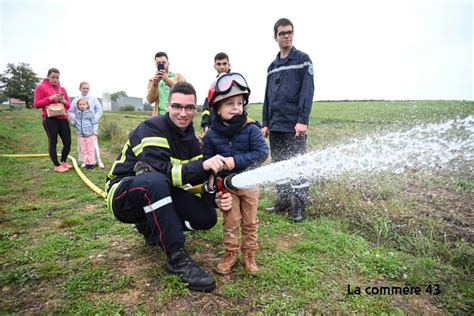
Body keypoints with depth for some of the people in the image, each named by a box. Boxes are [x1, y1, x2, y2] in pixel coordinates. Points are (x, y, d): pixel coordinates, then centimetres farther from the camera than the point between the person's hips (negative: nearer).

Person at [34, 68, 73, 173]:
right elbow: (36, 104, -3)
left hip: (63, 119, 5)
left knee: (67, 142, 4)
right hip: (50, 119, -5)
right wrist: (50, 98, -14)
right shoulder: (41, 87, 3)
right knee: (53, 142, -1)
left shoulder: (62, 89, 17)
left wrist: (63, 101, -5)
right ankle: (57, 165, 8)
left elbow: (68, 105, 18)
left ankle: (63, 161, 24)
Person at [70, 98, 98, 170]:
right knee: (83, 150, 8)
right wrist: (70, 120, -6)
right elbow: (75, 124, 12)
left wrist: (95, 132, -8)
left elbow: (95, 123, -2)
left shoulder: (90, 113, -3)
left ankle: (92, 162, 9)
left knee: (90, 150, 2)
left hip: (90, 135, -4)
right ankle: (87, 162, 16)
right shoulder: (77, 114, 9)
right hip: (81, 135, 4)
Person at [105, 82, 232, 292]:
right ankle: (177, 258, -30)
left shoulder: (191, 140, 2)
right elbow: (162, 171, -32)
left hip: (158, 195, 6)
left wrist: (216, 198, -21)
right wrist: (203, 166, -42)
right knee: (155, 181, -40)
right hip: (124, 194, -6)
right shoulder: (151, 129, -19)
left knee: (207, 217, -11)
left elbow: (198, 181, -2)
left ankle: (152, 228, 12)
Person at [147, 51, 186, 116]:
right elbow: (150, 100, 1)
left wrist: (168, 80, -19)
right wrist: (155, 84, -15)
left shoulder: (178, 77, 10)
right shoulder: (152, 80, 14)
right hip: (160, 116, 1)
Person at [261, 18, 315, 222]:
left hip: (294, 125, -6)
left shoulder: (303, 59, 1)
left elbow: (307, 91, -9)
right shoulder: (272, 66, 17)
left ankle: (299, 206, 9)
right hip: (275, 126, 6)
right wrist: (265, 123, 12)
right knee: (279, 165, 11)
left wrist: (303, 120, -18)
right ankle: (283, 201, 23)